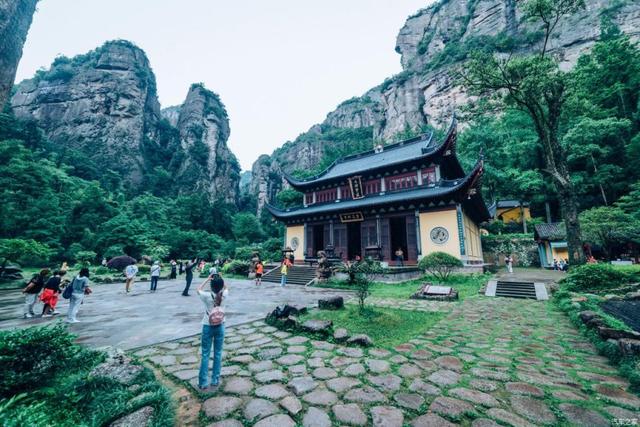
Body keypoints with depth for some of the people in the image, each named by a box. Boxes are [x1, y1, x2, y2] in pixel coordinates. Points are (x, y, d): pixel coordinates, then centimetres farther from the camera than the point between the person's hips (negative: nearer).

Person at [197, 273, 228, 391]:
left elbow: (198, 289, 4)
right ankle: (215, 381, 22)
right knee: (218, 354, 13)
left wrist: (208, 279, 1)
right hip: (220, 327, 2)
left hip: (208, 327, -2)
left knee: (205, 355, 10)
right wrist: (219, 279, 3)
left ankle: (203, 383, 16)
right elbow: (225, 288, 13)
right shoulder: (224, 294, -12)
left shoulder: (207, 296, -18)